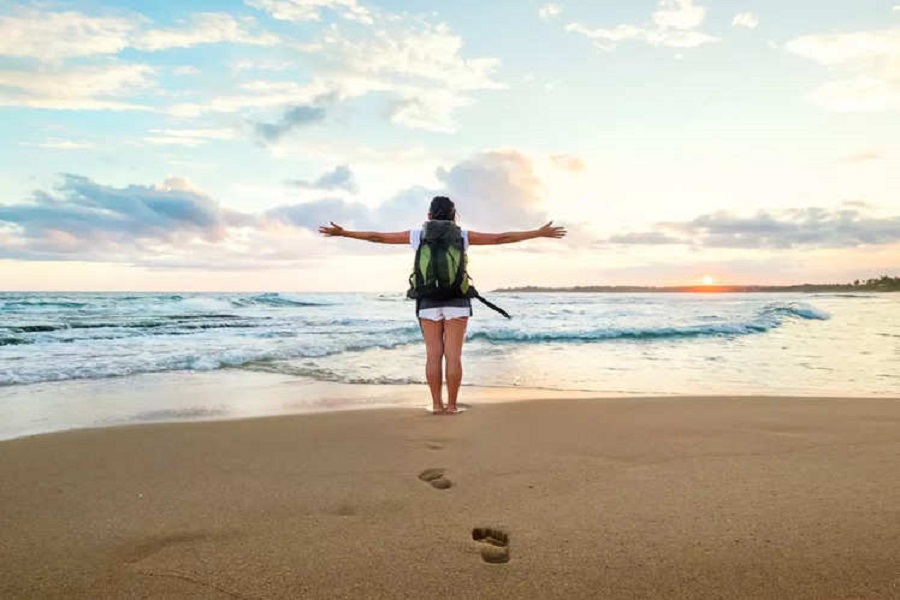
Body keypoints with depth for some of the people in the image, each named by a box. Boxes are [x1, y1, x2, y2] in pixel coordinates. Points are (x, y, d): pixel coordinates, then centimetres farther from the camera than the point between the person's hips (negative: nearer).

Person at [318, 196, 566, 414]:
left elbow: (377, 237, 7)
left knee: (433, 354, 4)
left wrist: (342, 232, 16)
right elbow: (501, 238, 0)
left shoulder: (418, 235, 3)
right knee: (454, 355, 0)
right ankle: (451, 405, 2)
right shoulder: (462, 236, 1)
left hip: (428, 301, 1)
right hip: (456, 301, -1)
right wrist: (539, 233, 5)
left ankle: (437, 404, 5)